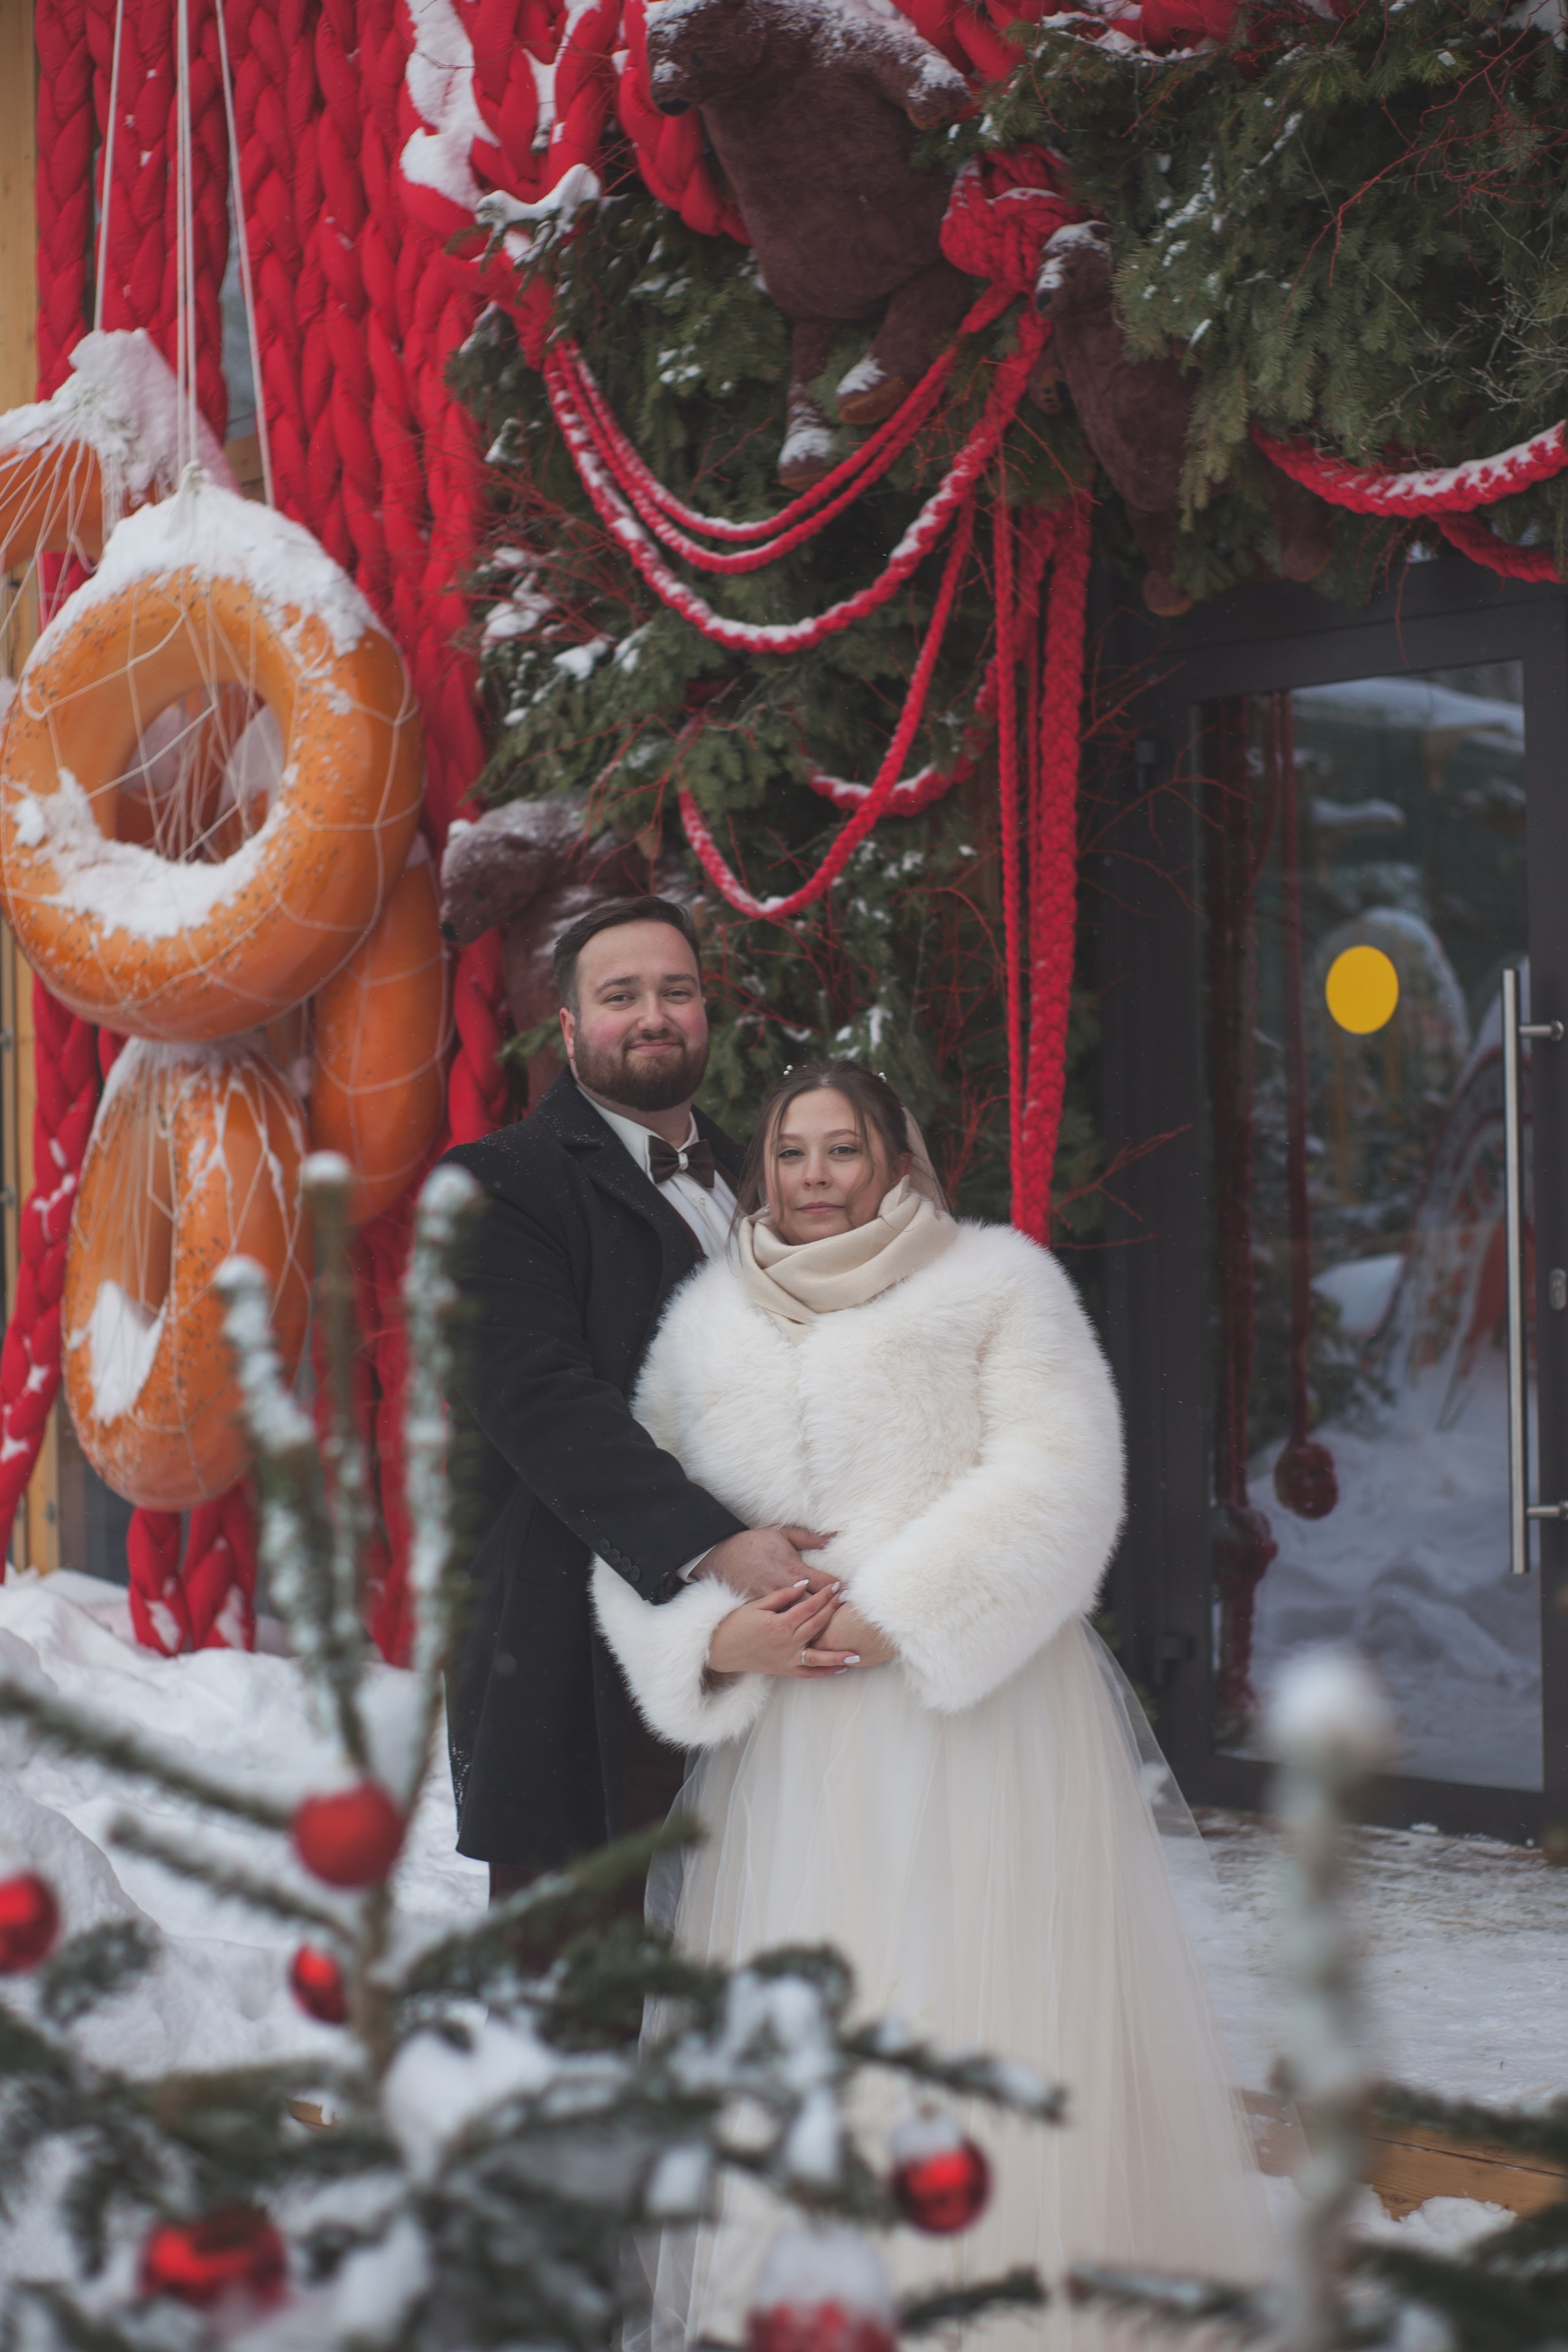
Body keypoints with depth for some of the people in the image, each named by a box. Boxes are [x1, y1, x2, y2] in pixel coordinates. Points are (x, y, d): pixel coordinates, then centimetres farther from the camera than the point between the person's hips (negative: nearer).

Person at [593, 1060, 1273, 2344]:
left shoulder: (994, 1280, 6)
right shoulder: (707, 1324, 17)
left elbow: (1055, 1479, -6)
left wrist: (898, 1612, -14)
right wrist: (714, 1636, -7)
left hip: (972, 1708, -3)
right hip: (790, 1737, 4)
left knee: (983, 2008, -6)